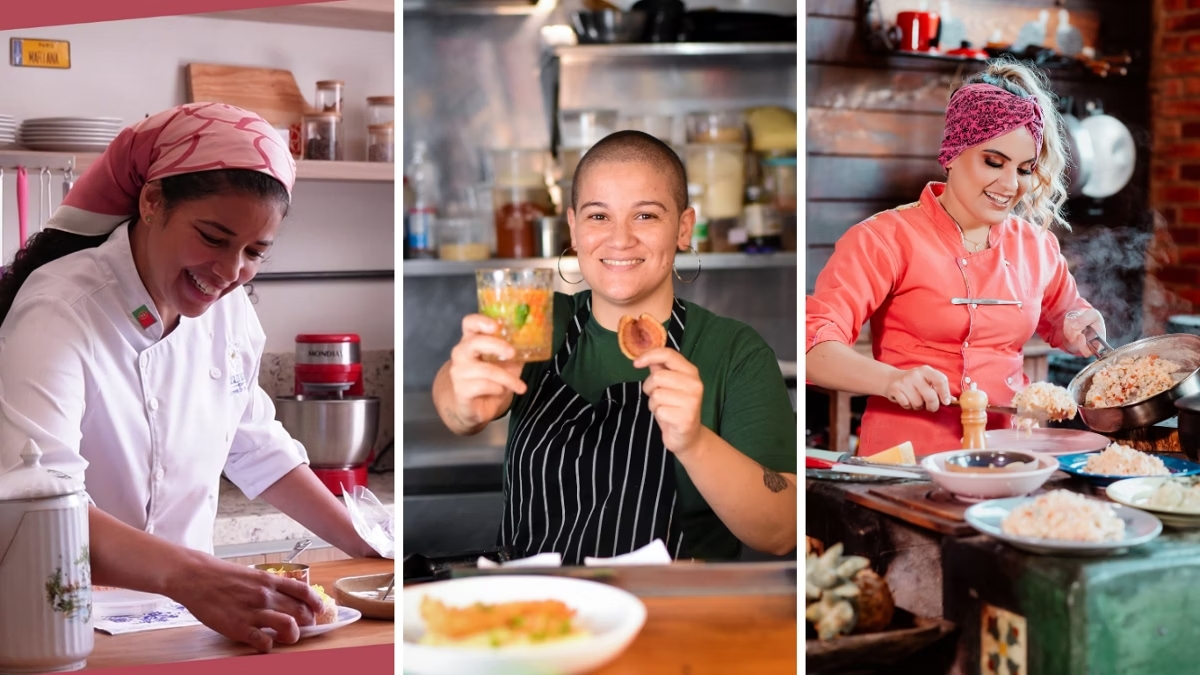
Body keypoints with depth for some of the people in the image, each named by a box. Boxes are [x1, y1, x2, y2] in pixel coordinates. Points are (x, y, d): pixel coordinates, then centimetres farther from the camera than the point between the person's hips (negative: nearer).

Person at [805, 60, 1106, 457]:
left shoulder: (1036, 245, 13)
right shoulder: (887, 239, -3)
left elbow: (1059, 318, 33)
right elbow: (814, 347, -14)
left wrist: (1078, 327, 10)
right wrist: (890, 379, -31)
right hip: (905, 457, -5)